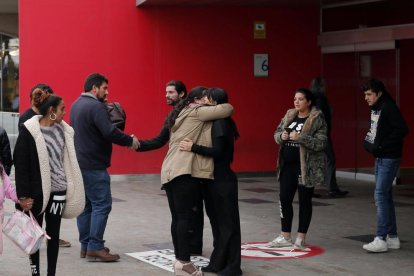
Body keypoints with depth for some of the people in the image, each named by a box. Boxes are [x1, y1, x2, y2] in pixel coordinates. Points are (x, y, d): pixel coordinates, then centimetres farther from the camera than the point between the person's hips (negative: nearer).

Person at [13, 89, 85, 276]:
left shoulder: (63, 130, 5)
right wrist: (23, 195, -13)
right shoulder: (29, 131, -9)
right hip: (37, 191, -4)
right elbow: (20, 164, -9)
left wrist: (71, 190, 12)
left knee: (54, 233, 8)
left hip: (57, 190, 4)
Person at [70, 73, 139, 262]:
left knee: (85, 204, 13)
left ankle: (85, 246, 16)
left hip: (79, 163, 10)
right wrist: (130, 141, -11)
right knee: (102, 204, -7)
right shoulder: (96, 107, -16)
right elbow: (110, 132, -25)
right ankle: (95, 248, -9)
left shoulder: (76, 105, 15)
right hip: (94, 165, -10)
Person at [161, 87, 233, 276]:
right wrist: (221, 105, 15)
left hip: (169, 171, 9)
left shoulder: (180, 115, 26)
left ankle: (179, 259, 10)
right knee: (186, 217, -10)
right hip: (185, 172, -9)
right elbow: (227, 109, -5)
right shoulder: (197, 112, 0)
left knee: (177, 217, 8)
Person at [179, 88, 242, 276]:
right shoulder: (217, 122, 13)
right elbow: (217, 150, 11)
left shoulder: (220, 123, -15)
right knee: (217, 221, 14)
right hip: (215, 179, 10)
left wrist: (193, 147, -25)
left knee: (227, 223, -3)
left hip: (223, 181, -10)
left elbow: (217, 151, -23)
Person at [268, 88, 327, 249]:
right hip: (287, 165, 6)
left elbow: (321, 143, -17)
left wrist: (300, 137, -26)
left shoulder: (317, 119, -9)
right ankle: (285, 237, 19)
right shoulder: (289, 116, 10)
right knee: (284, 199, 8)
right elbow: (277, 134, 14)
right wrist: (282, 136, -9)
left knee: (304, 201, 4)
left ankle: (301, 238, 12)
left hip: (306, 166, -6)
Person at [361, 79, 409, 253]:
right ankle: (392, 237, 20)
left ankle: (381, 239, -12)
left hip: (389, 158, -10)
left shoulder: (389, 108, -16)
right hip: (380, 158, 10)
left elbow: (402, 129, -24)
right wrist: (368, 141, 4)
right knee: (385, 196, 12)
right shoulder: (375, 109, 12)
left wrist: (381, 146, -21)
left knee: (380, 195, -13)